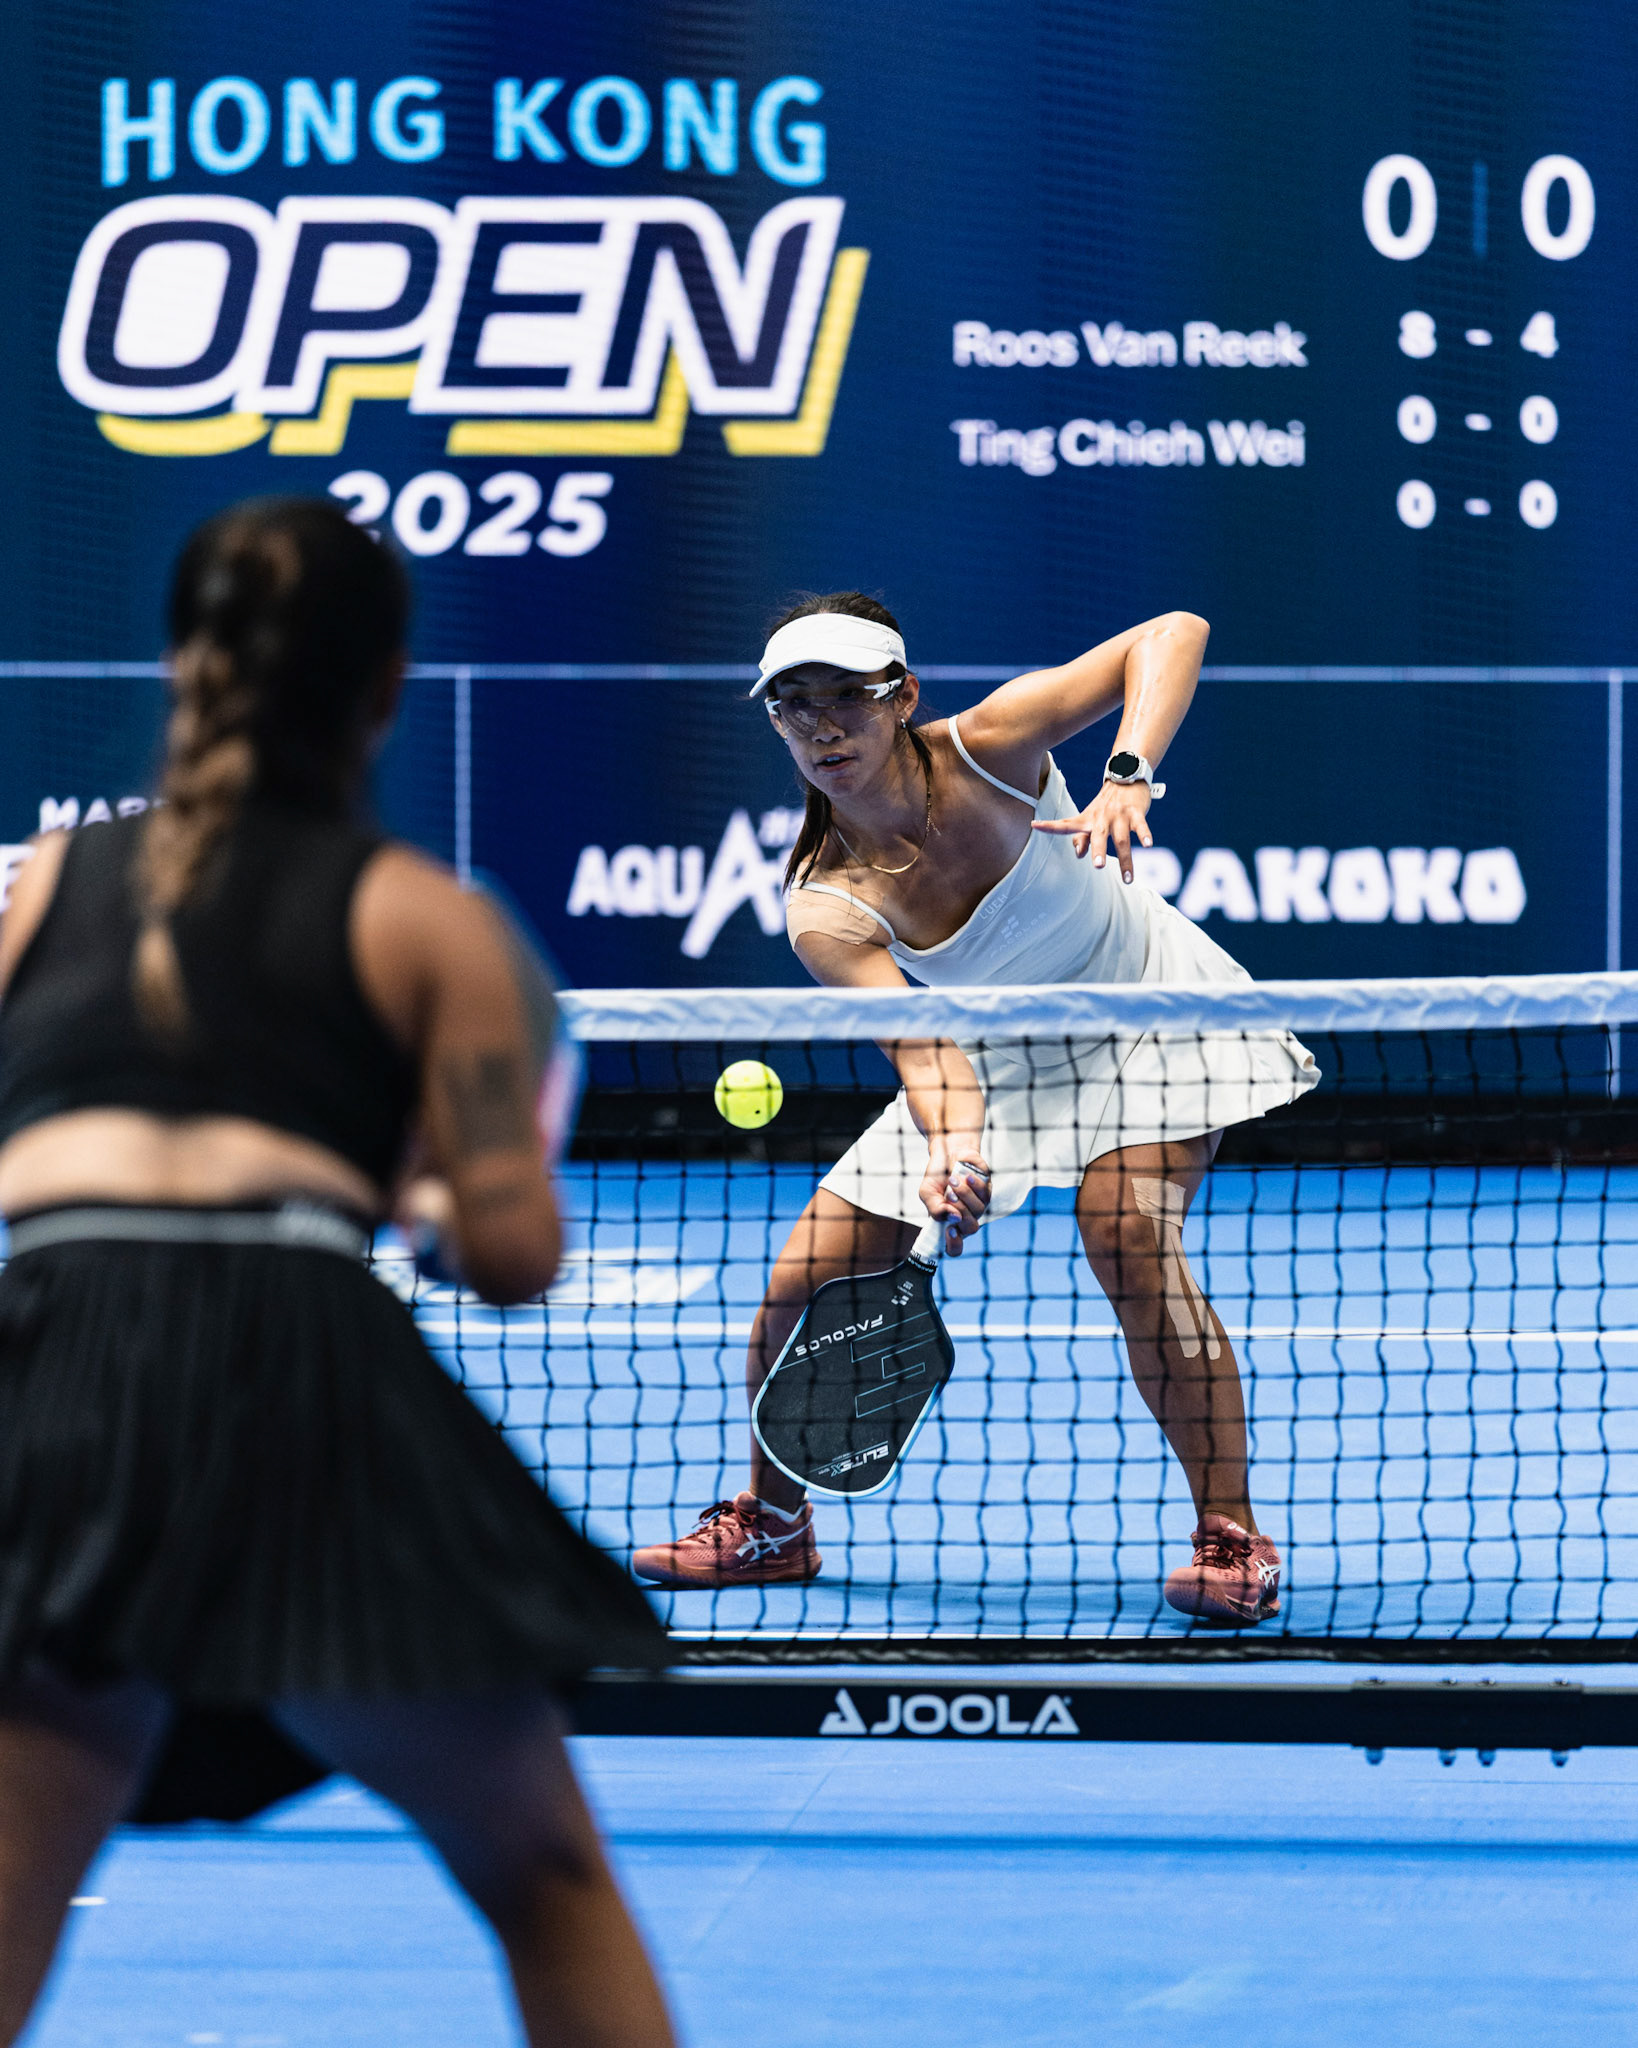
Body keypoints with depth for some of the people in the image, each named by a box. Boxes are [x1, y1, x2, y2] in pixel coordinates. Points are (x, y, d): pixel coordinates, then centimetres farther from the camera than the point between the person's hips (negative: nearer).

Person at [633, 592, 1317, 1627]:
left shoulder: (985, 750, -26)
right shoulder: (826, 911, -21)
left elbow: (1173, 634, -30)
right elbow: (923, 1046, -31)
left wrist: (1129, 776, -46)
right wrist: (951, 1149, -52)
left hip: (1150, 1008, -3)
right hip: (999, 1060, 3)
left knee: (1130, 1234, -30)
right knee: (803, 1287, -2)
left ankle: (1233, 1540, -22)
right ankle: (770, 1522, 24)